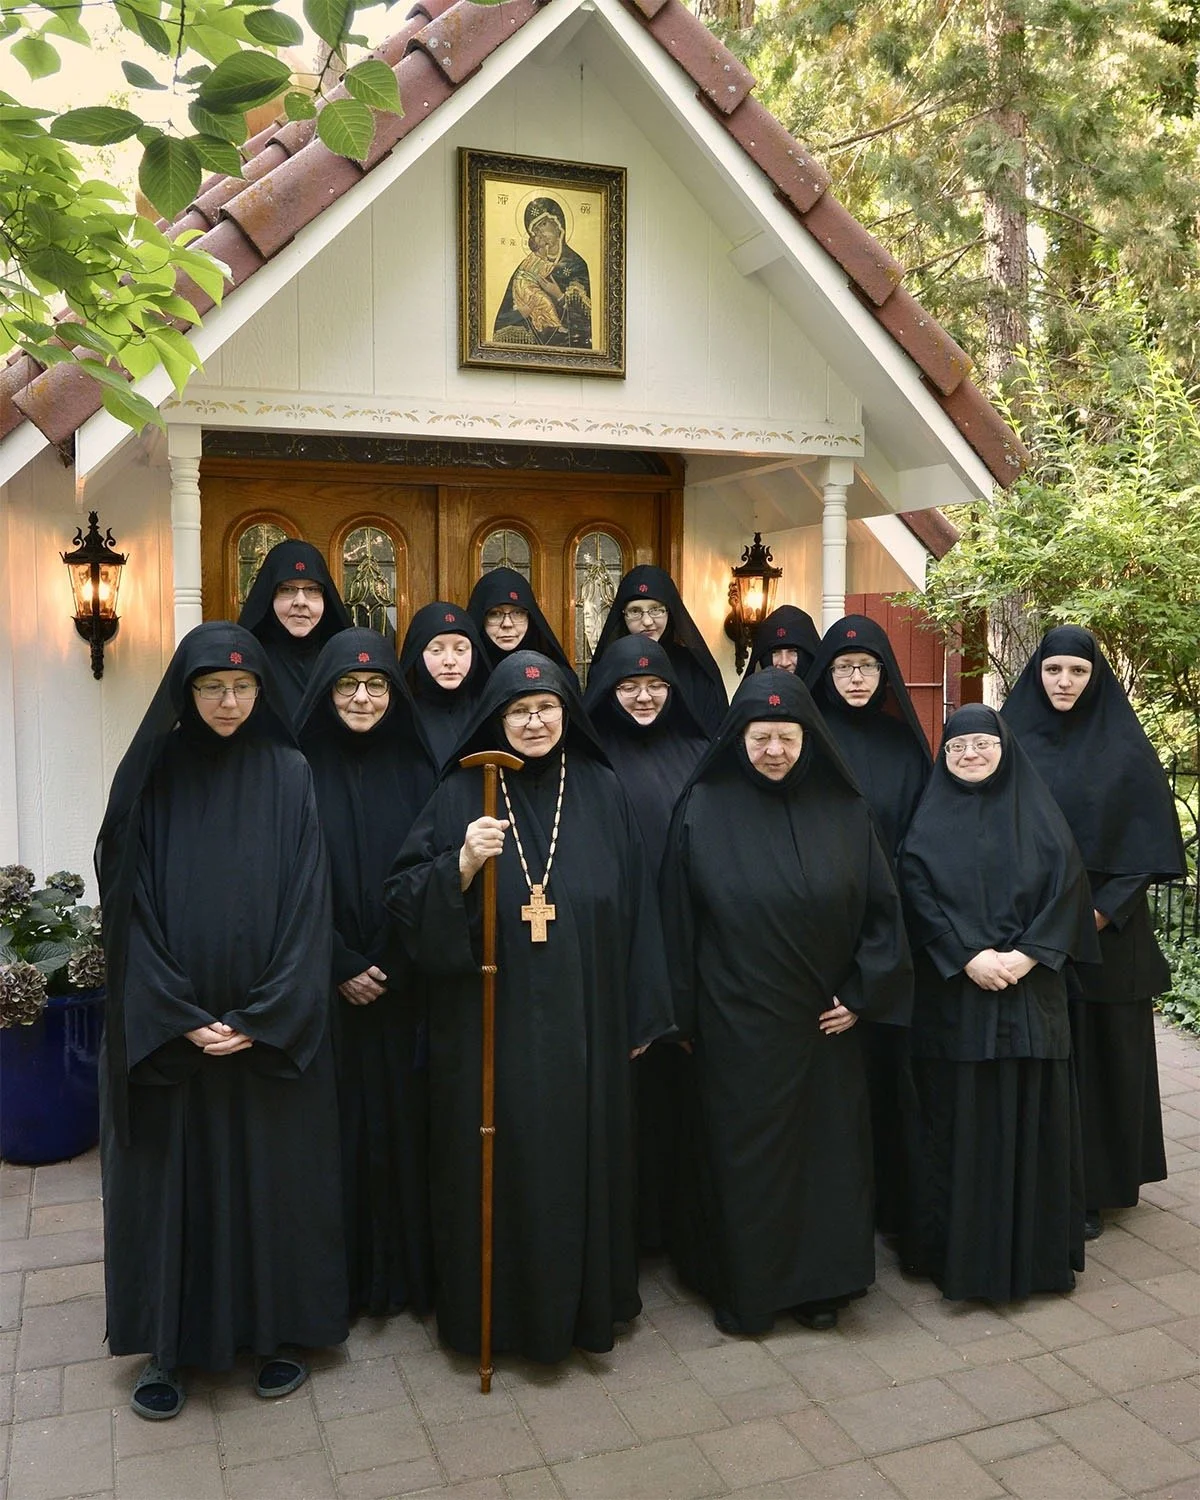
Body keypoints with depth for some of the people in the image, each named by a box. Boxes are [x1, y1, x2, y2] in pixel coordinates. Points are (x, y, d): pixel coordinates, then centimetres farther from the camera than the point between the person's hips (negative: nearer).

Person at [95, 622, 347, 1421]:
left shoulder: (289, 775, -2)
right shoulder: (152, 775, -1)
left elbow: (307, 903, -6)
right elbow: (131, 906, -3)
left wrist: (258, 1017, -13)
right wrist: (180, 1018, -12)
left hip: (271, 1030, 0)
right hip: (166, 1031, 1)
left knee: (274, 1172, 8)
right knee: (171, 1177, 8)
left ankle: (282, 1330, 26)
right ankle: (169, 1345, 25)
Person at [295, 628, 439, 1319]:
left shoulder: (416, 772, 4)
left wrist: (391, 967, -8)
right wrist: (341, 966, -11)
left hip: (403, 986, 2)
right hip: (326, 988, -1)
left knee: (403, 1116, 6)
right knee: (338, 1119, 4)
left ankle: (405, 1264, 23)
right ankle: (340, 1269, 20)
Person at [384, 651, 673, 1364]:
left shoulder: (602, 793, 2)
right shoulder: (462, 795, -2)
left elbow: (635, 907, 4)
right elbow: (406, 901, -5)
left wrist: (640, 1016, 3)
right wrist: (461, 866, -24)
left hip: (583, 1026, 2)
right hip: (490, 1027, -1)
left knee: (580, 1160, 11)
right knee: (498, 1164, 6)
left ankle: (581, 1299, 32)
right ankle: (496, 1306, 26)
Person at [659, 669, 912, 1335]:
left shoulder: (842, 810, -2)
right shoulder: (705, 808, -6)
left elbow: (882, 908, 3)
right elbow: (677, 918, -3)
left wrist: (863, 993, -2)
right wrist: (684, 1013, -2)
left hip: (824, 1019, 2)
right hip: (736, 1021, -2)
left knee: (825, 1147, 11)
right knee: (743, 1153, 8)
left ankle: (817, 1282, 30)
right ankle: (741, 1289, 26)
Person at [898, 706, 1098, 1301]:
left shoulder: (1038, 815, 6)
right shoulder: (930, 822, 5)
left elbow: (1068, 888, -1)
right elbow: (918, 896, -4)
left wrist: (1027, 955, -13)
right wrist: (968, 957, -15)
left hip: (1030, 991, 1)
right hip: (953, 994, 0)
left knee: (1029, 1114, 5)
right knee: (957, 1117, 2)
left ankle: (1031, 1247, 19)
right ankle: (956, 1248, 13)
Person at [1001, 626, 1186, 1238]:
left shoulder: (1124, 745, -1)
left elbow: (1150, 837, -2)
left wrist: (1104, 909, -12)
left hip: (1103, 928, -1)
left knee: (1097, 1050, 5)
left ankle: (1092, 1187, 17)